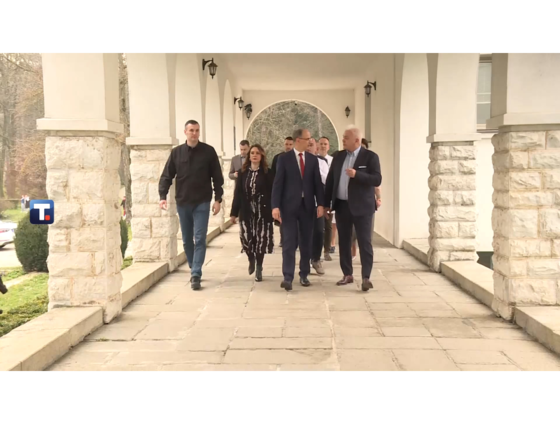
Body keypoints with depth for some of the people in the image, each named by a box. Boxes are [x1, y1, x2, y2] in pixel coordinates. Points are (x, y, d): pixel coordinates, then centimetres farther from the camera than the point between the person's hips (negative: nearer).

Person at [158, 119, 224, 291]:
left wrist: (218, 199, -4)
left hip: (202, 203, -3)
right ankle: (194, 269, 28)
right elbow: (166, 176, 3)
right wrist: (163, 196, -9)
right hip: (182, 203, 3)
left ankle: (196, 275, -5)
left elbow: (217, 177, 0)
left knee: (200, 239, -7)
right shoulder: (176, 152, 3)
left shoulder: (208, 151, -1)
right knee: (187, 240, 12)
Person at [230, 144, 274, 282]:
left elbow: (272, 193, -3)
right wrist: (234, 212, 1)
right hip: (246, 212, 2)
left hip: (262, 212, -2)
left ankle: (259, 269, 15)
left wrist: (273, 211, -9)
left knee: (261, 240, 1)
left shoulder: (267, 173, 0)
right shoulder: (243, 172, 5)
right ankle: (251, 260, 30)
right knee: (246, 239, -1)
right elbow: (237, 193, 4)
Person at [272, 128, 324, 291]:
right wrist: (275, 206, -14)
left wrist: (320, 204, -2)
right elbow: (277, 183, -6)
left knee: (306, 242, 8)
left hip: (307, 205, 3)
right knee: (289, 242, -5)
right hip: (289, 205, -3)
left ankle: (304, 275, 20)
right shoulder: (284, 158, -2)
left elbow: (317, 183, 7)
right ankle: (288, 277, -4)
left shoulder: (313, 159, 8)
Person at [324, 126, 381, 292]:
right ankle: (347, 274, 21)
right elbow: (330, 180, 11)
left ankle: (366, 277, 0)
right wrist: (327, 203, 8)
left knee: (365, 242, -3)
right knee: (344, 242, 10)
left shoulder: (370, 156, -5)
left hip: (361, 206, -5)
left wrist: (357, 174, -26)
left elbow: (377, 180, -13)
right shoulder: (338, 157, 9)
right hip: (341, 205, 5)